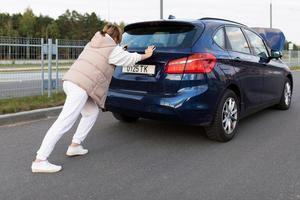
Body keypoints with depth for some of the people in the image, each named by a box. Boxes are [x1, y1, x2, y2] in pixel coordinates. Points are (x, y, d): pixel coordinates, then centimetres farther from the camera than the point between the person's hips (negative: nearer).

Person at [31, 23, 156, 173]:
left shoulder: (93, 43, 22)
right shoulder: (113, 50, 2)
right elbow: (130, 58, 18)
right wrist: (146, 55, 35)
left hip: (71, 81, 9)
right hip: (81, 86, -9)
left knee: (92, 113, 21)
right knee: (64, 123, -12)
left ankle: (75, 146, 20)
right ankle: (39, 161, -13)